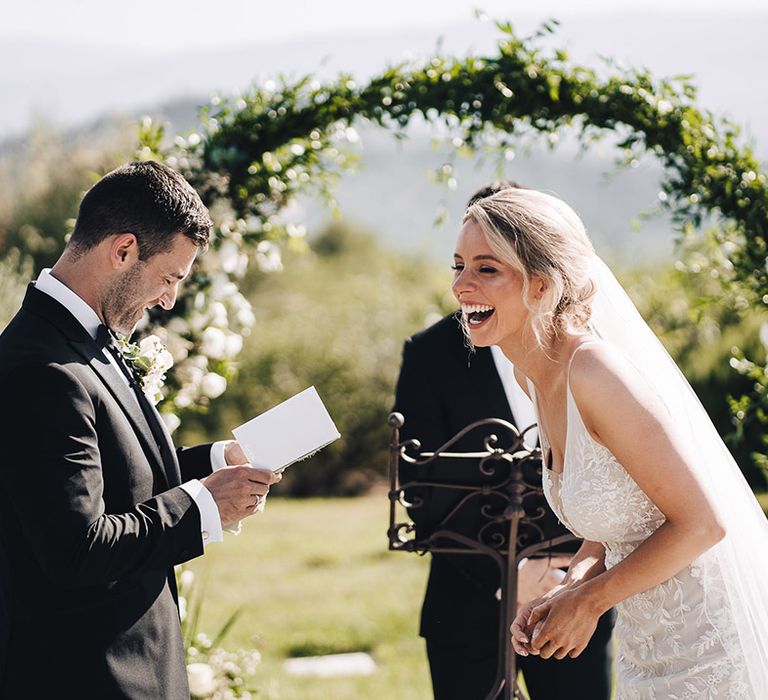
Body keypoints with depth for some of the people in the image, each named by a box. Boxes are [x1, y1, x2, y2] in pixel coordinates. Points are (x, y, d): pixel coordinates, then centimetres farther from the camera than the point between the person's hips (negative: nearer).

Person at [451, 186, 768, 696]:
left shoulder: (597, 372, -23)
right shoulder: (533, 372, 4)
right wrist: (572, 586, -3)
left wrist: (588, 600, -11)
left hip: (712, 650, -8)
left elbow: (702, 521, -20)